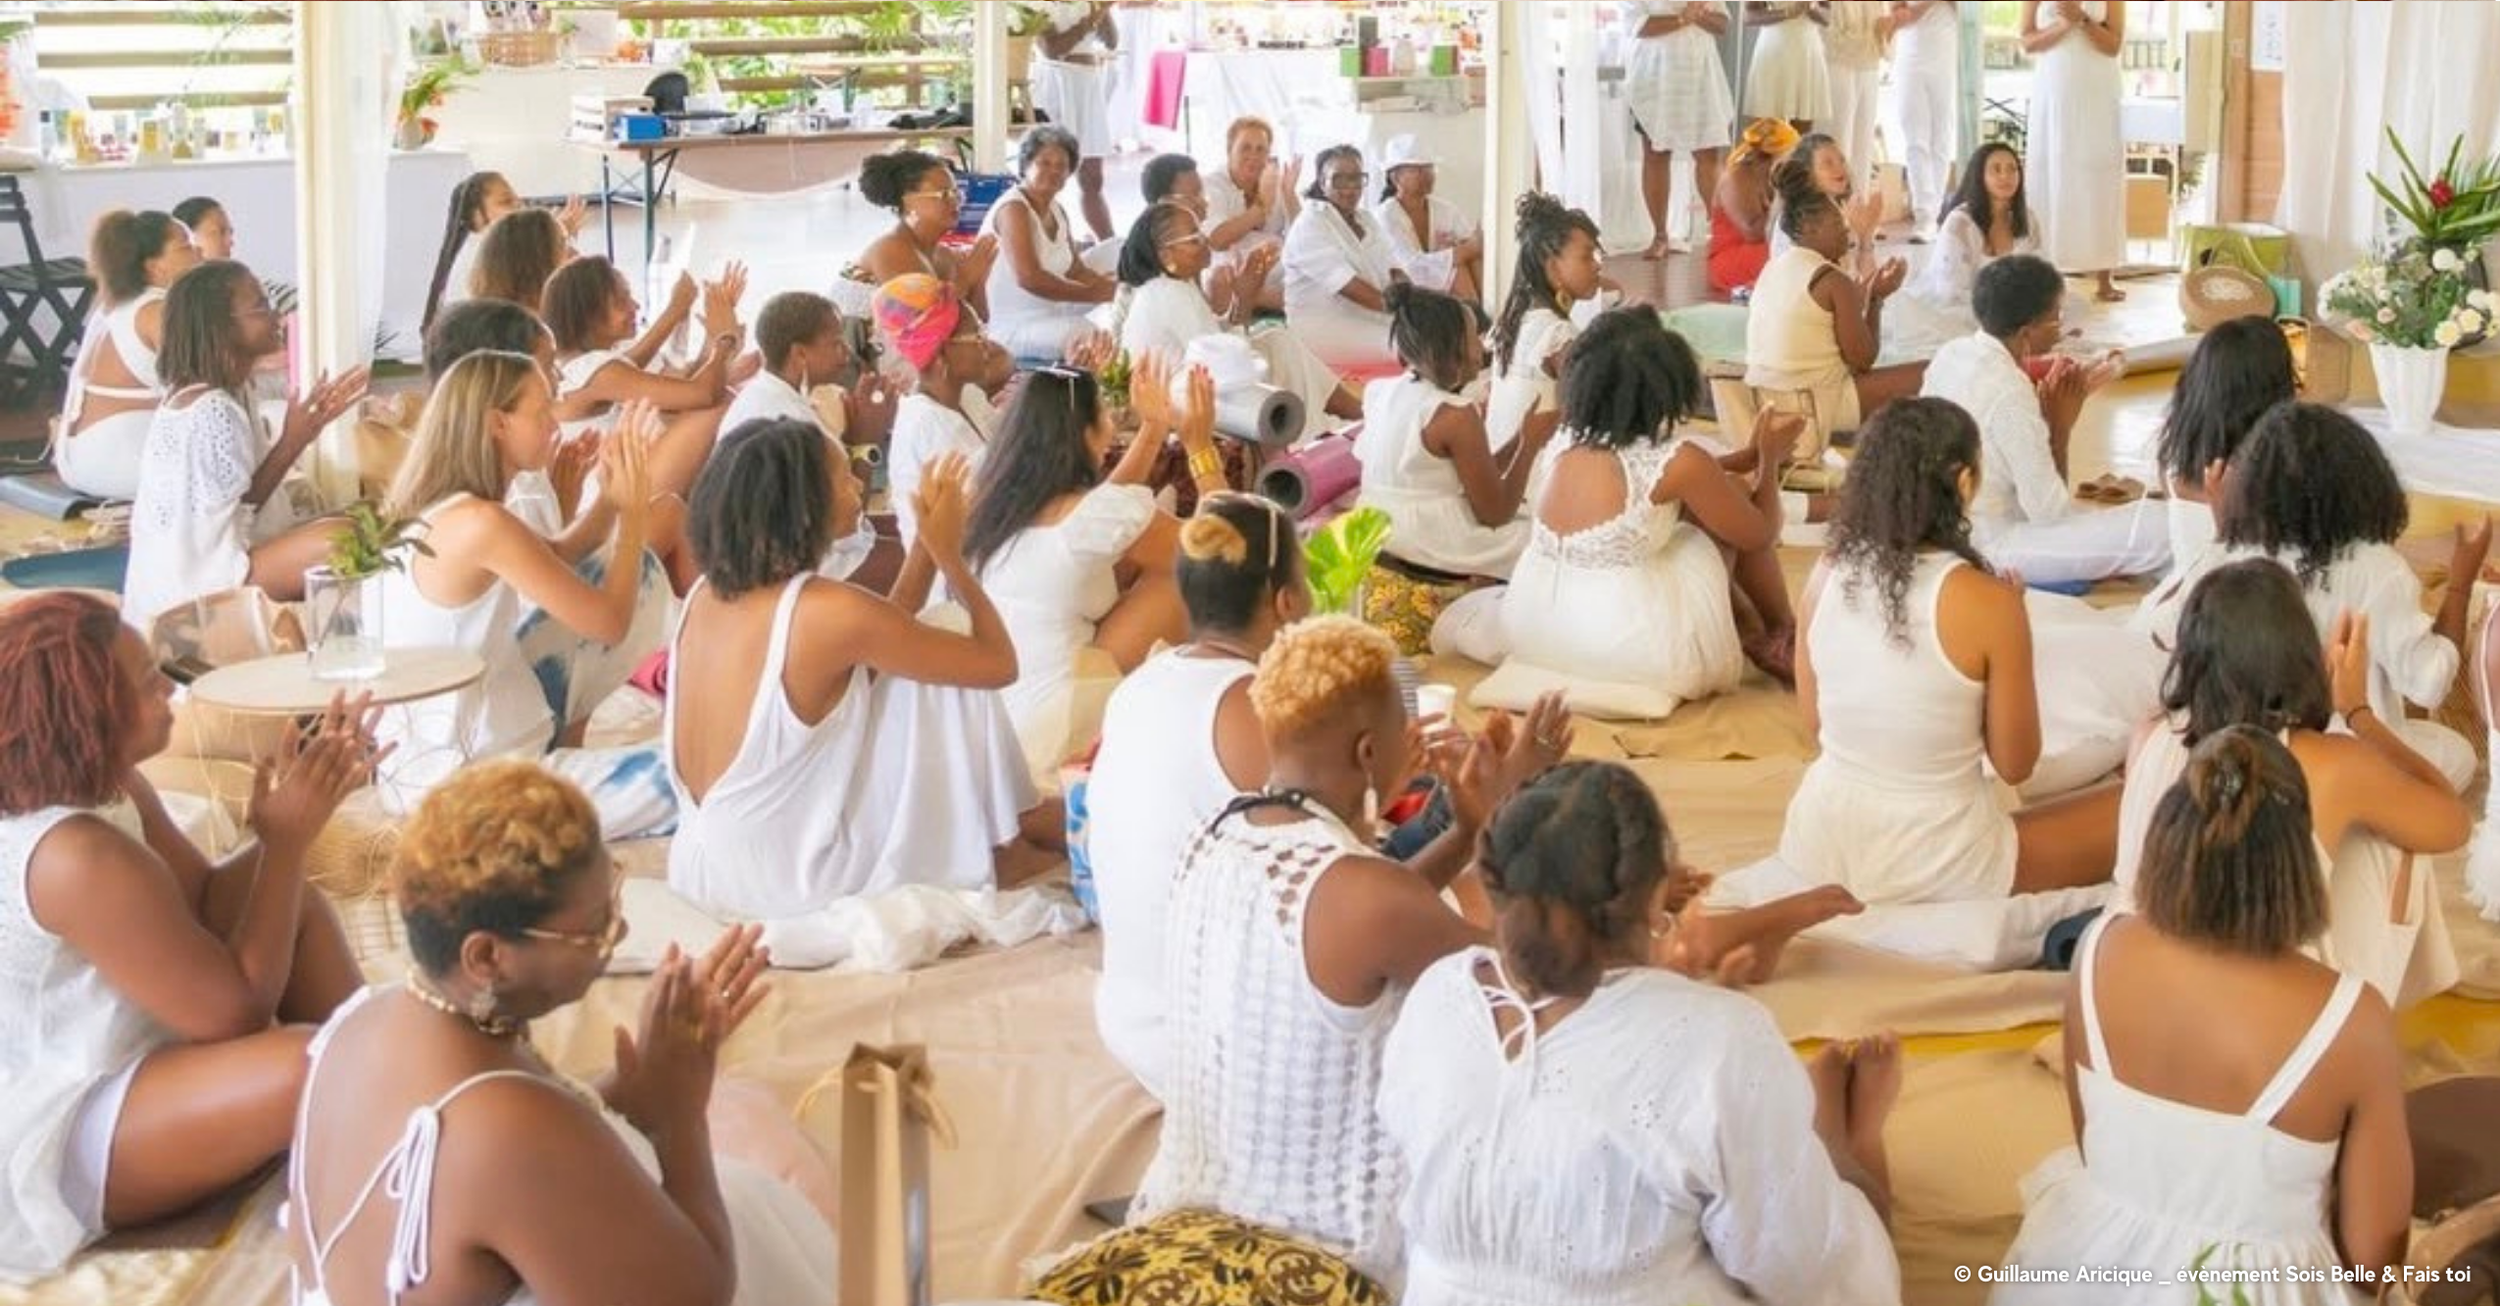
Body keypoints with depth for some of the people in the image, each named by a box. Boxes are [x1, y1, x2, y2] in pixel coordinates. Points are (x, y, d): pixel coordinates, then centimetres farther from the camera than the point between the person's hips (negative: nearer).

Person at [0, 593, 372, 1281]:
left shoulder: (98, 785, -2)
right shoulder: (73, 855, -31)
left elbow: (206, 901, 6)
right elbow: (238, 1009, -24)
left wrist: (294, 809, -9)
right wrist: (288, 839, -19)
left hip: (89, 1059, 11)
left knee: (298, 905, 12)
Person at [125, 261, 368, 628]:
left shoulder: (231, 390, 10)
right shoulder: (211, 409, -20)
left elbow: (246, 490, 7)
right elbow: (243, 504, -16)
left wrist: (309, 421, 4)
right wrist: (293, 442, -18)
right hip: (197, 580, -11)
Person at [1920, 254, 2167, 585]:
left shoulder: (1952, 354, 1)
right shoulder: (2008, 392, -24)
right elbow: (2049, 512, -19)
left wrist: (2048, 417, 1)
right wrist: (2060, 429, -9)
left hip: (1947, 531, 9)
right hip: (1987, 549, -9)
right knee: (2162, 527, -15)